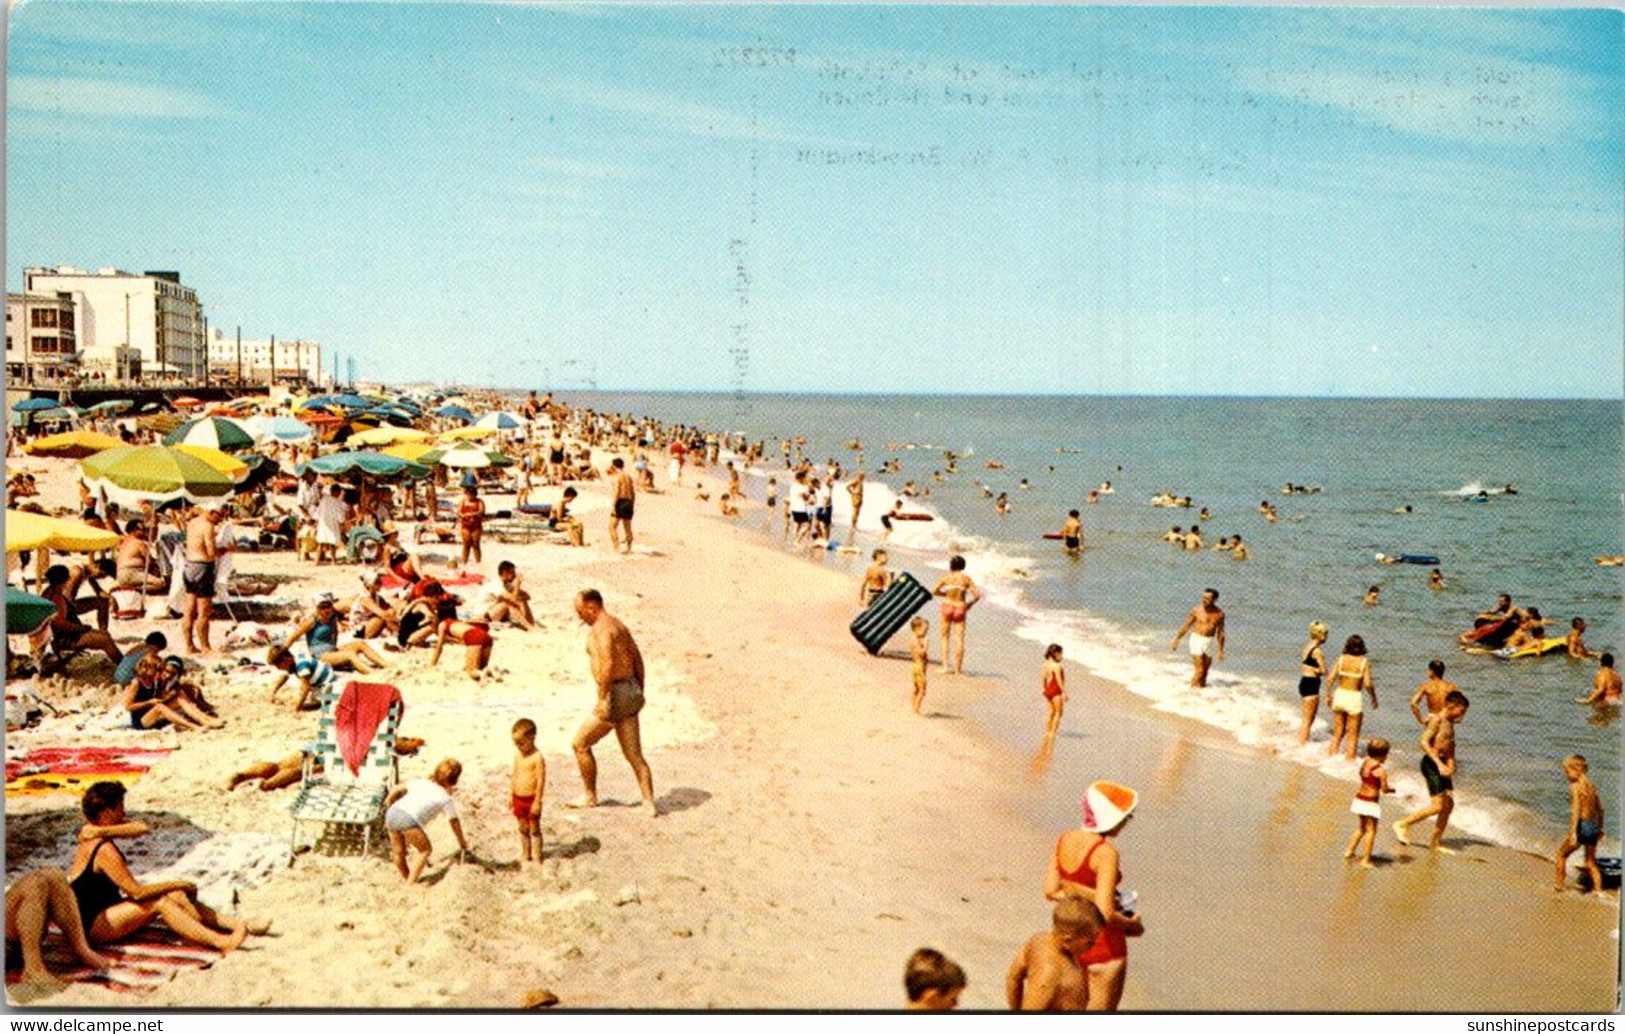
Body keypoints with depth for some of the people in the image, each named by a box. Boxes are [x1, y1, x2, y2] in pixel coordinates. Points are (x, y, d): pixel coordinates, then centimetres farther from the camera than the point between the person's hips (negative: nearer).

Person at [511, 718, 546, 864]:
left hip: (531, 799, -6)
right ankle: (526, 855, 29)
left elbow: (541, 781, -17)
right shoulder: (518, 756, 4)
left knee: (534, 829, 5)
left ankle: (538, 858, 15)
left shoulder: (537, 758, -18)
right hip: (518, 799, 6)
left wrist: (537, 802, -17)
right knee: (523, 828, 16)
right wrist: (510, 795, 13)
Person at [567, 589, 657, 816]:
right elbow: (638, 659, 20)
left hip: (616, 693, -9)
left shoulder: (601, 629, -14)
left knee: (580, 744, 7)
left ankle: (589, 796, 18)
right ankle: (649, 804, 7)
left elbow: (607, 664, -27)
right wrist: (639, 693, 24)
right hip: (630, 691, 9)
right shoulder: (617, 624, 16)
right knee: (634, 755, 10)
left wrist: (602, 698, -26)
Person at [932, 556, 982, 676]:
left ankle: (945, 666, -1)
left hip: (948, 606, 0)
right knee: (960, 639, 5)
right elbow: (977, 595, -4)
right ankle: (958, 669, 5)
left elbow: (934, 592, 1)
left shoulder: (947, 577, -1)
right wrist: (969, 604, 11)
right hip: (960, 607, 0)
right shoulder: (966, 578, 1)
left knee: (945, 637, 10)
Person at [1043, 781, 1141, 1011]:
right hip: (1103, 946, -7)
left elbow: (1051, 890, 2)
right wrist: (1132, 924, -8)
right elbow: (1106, 913, -25)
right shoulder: (1106, 852, -23)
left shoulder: (1065, 839, -2)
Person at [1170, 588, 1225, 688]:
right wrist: (1176, 640, 1)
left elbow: (1220, 633, 7)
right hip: (1197, 640, -3)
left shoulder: (1219, 614, -1)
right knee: (1199, 669, -11)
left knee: (1205, 670, 7)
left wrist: (1221, 651, 8)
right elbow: (1186, 626, 1)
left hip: (1209, 642, 3)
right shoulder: (1197, 610, -7)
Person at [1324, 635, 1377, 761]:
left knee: (1338, 733, 17)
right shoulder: (1364, 662, -9)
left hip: (1339, 695, 3)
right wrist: (1374, 698, 1)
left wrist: (1328, 696, 7)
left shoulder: (1341, 659, -2)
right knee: (1353, 736, 10)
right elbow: (1367, 684, -15)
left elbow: (1330, 679, -6)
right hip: (1354, 698, -3)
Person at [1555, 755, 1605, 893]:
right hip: (1594, 826, 7)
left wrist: (1572, 833, -22)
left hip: (1582, 826, -7)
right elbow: (1600, 809, 17)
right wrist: (1600, 829, 26)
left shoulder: (1575, 786, -13)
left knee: (1561, 854, 13)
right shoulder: (1591, 785, 10)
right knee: (1591, 863, 15)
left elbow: (1575, 811, -20)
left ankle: (1559, 885, 20)